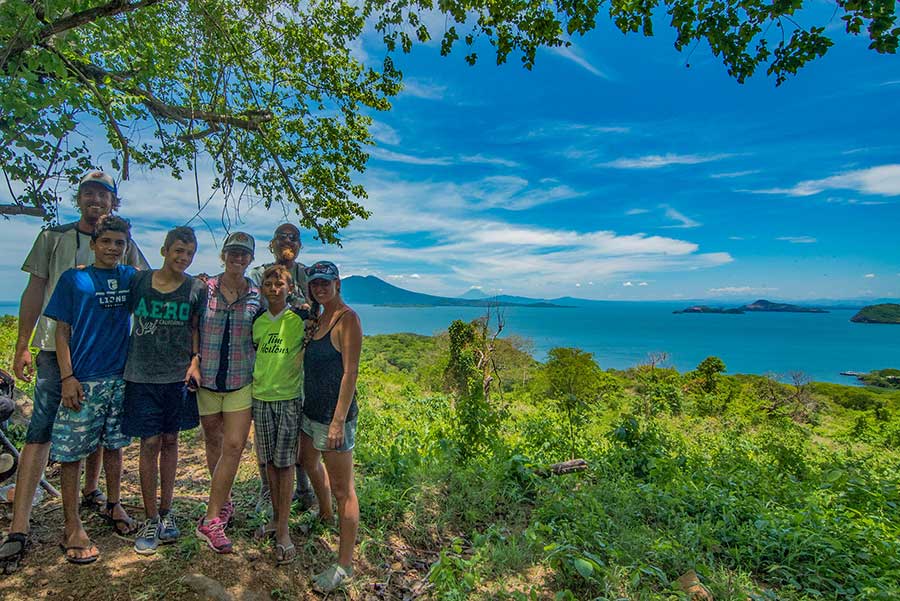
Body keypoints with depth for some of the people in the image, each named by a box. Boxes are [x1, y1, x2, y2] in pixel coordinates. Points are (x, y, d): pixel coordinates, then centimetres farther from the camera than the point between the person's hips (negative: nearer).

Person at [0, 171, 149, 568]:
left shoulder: (124, 244, 9)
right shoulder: (54, 237, 5)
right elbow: (35, 291, 4)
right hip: (56, 347, -2)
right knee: (41, 431, -5)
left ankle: (91, 493, 33)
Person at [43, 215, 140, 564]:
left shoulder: (130, 277, 6)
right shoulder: (73, 279, -2)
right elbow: (62, 331, -3)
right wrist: (67, 378, -10)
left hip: (121, 376, 3)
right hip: (83, 379, -3)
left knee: (114, 445, 15)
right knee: (72, 452, 3)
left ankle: (113, 505, 32)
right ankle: (72, 527, 15)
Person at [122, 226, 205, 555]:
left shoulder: (196, 289, 0)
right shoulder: (139, 280, -1)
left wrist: (195, 362, -5)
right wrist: (123, 362, 4)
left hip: (178, 376, 1)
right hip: (141, 375, -1)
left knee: (170, 441, 11)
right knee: (150, 443, 1)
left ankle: (166, 511, 25)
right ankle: (151, 519, 15)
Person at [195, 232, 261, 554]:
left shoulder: (257, 296, 0)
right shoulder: (203, 289, -3)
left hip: (241, 381, 0)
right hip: (206, 379, 1)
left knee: (234, 446, -5)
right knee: (214, 442, 15)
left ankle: (211, 519, 9)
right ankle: (224, 502, 36)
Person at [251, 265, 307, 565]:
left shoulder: (300, 319, -7)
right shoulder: (257, 321, 6)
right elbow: (252, 356, 16)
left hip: (289, 398, -4)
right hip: (260, 397, 4)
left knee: (285, 463, 0)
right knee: (269, 461, 13)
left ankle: (284, 531, 10)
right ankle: (276, 518, 29)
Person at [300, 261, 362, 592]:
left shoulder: (347, 319, -16)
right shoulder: (318, 317, 10)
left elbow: (350, 372, -21)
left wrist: (338, 421, -23)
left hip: (334, 414, -10)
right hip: (311, 409, 10)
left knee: (342, 490, 1)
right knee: (311, 464, 30)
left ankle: (345, 565, 16)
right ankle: (324, 515, 56)